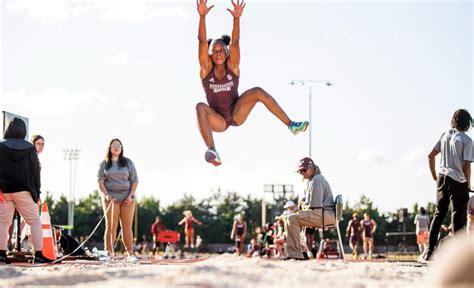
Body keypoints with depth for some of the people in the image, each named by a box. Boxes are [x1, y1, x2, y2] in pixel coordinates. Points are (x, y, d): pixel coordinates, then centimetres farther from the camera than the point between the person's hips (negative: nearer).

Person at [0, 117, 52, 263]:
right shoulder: (29, 148, 2)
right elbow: (35, 170, 3)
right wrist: (37, 191, 8)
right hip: (24, 191, 0)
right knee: (35, 221, 5)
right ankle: (38, 254, -2)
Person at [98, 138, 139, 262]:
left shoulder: (128, 162, 10)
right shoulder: (104, 164, 8)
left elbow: (134, 180, 9)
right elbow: (100, 181, 3)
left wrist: (131, 195, -4)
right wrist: (106, 195, -10)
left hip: (127, 198, 1)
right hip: (110, 198, -1)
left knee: (127, 225, -2)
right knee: (111, 226, -5)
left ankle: (130, 254, -3)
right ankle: (109, 254, -6)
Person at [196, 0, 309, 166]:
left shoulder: (232, 66, -7)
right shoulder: (206, 69, -9)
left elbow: (235, 42, -22)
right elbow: (202, 41, -22)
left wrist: (237, 18, -37)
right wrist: (202, 16, -35)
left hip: (237, 113, 1)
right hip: (218, 120, -1)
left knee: (258, 92, -22)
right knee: (201, 107, -34)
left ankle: (291, 125, -22)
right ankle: (211, 150, -48)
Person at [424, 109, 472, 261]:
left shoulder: (445, 135, 8)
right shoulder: (466, 140, -9)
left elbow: (431, 156, 9)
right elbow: (467, 165, -13)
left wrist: (434, 175, 17)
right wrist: (468, 184, -1)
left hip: (442, 178, 5)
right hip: (458, 180, -5)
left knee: (439, 214, 11)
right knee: (458, 217, 1)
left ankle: (429, 250, 8)